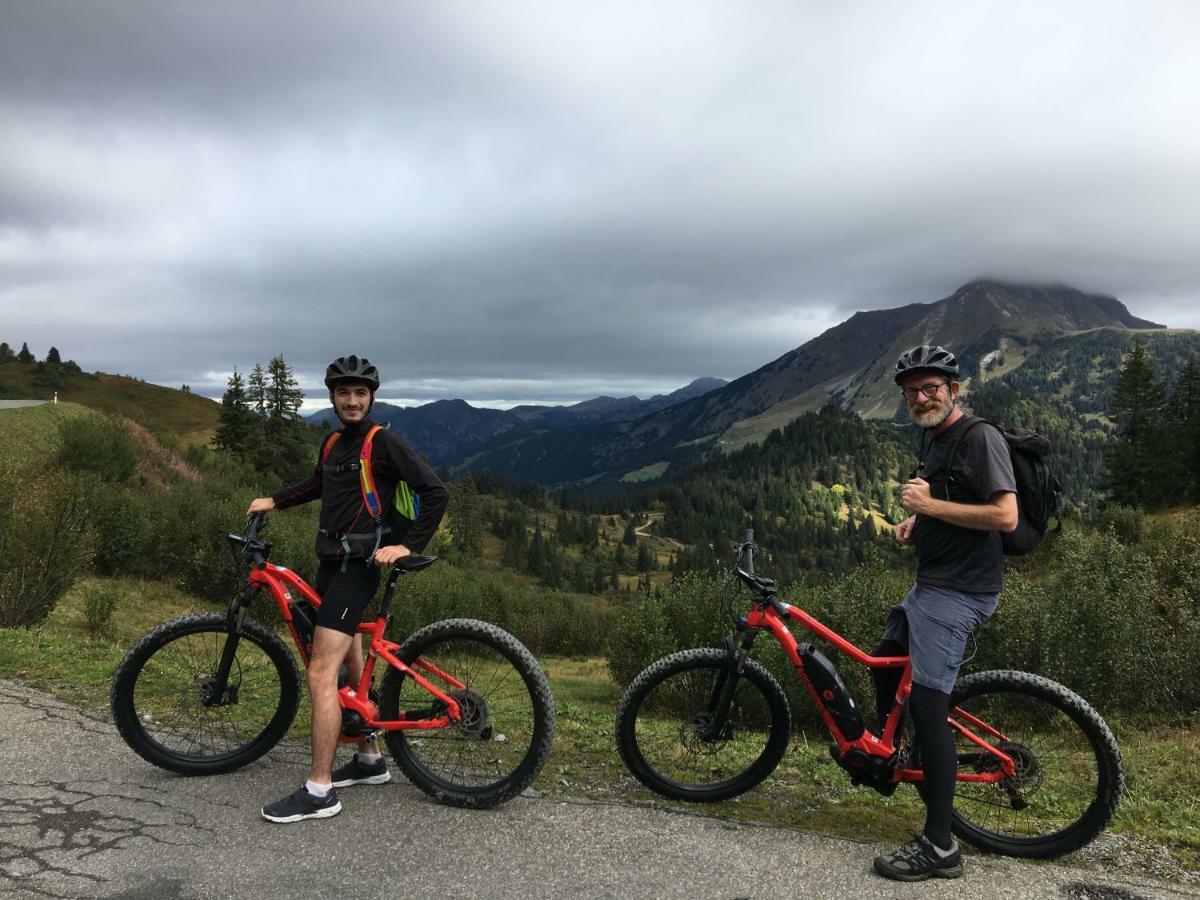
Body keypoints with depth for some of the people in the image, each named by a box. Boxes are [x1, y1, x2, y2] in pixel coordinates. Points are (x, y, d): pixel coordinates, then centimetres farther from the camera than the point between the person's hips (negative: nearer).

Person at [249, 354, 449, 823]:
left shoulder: (383, 443, -11)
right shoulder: (334, 442, 13)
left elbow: (436, 493, -15)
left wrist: (407, 545, -18)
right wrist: (274, 500, 25)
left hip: (355, 569, -8)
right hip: (331, 564, 8)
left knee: (321, 676, -11)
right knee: (352, 671, 17)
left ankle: (318, 792, -2)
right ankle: (370, 759, 31)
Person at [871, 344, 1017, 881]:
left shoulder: (981, 438, -13)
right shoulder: (935, 442, 16)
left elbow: (1004, 516, -21)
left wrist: (929, 505, -20)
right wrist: (913, 526, 8)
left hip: (957, 592, -10)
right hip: (931, 584, 10)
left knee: (928, 705, -9)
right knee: (884, 664, 18)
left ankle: (939, 848, -1)